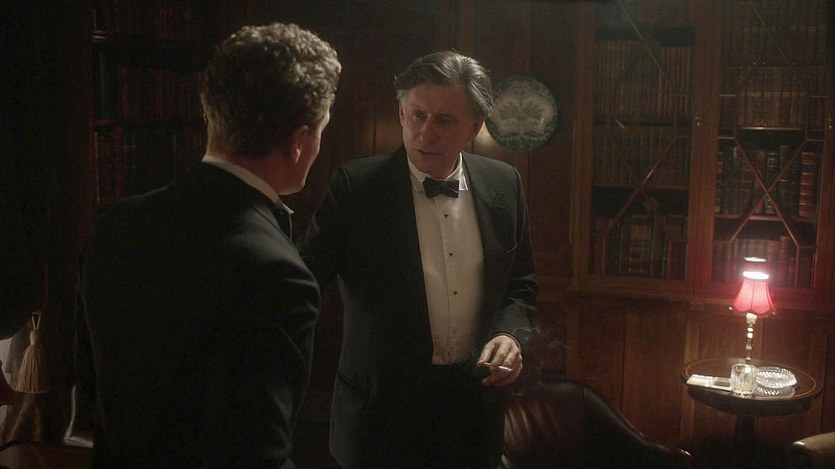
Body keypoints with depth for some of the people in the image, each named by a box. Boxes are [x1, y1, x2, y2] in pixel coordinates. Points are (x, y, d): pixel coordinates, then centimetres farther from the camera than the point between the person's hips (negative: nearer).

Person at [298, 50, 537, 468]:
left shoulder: (503, 184, 1)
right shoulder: (357, 185, -11)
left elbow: (519, 285, 10)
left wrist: (511, 334, -8)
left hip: (475, 404, 4)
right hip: (384, 407, -3)